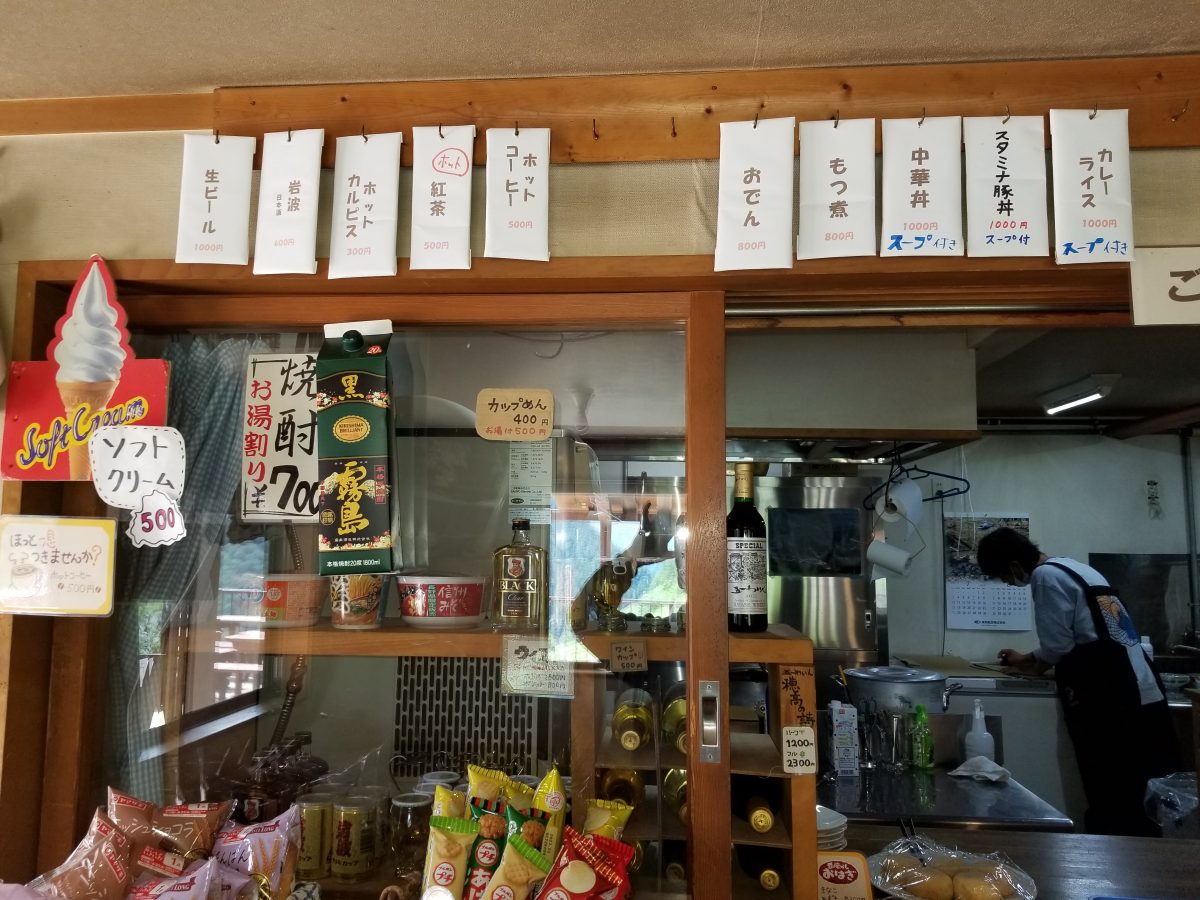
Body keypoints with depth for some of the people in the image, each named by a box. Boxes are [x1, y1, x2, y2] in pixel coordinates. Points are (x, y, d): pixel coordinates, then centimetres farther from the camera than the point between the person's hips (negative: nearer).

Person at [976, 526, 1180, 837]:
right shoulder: (1069, 567, 18)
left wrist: (1035, 668, 10)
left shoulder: (1046, 576, -11)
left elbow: (1057, 645, -10)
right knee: (1125, 805, 16)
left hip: (1113, 703, -9)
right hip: (1138, 696, 10)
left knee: (1110, 812, 0)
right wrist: (1026, 659, 33)